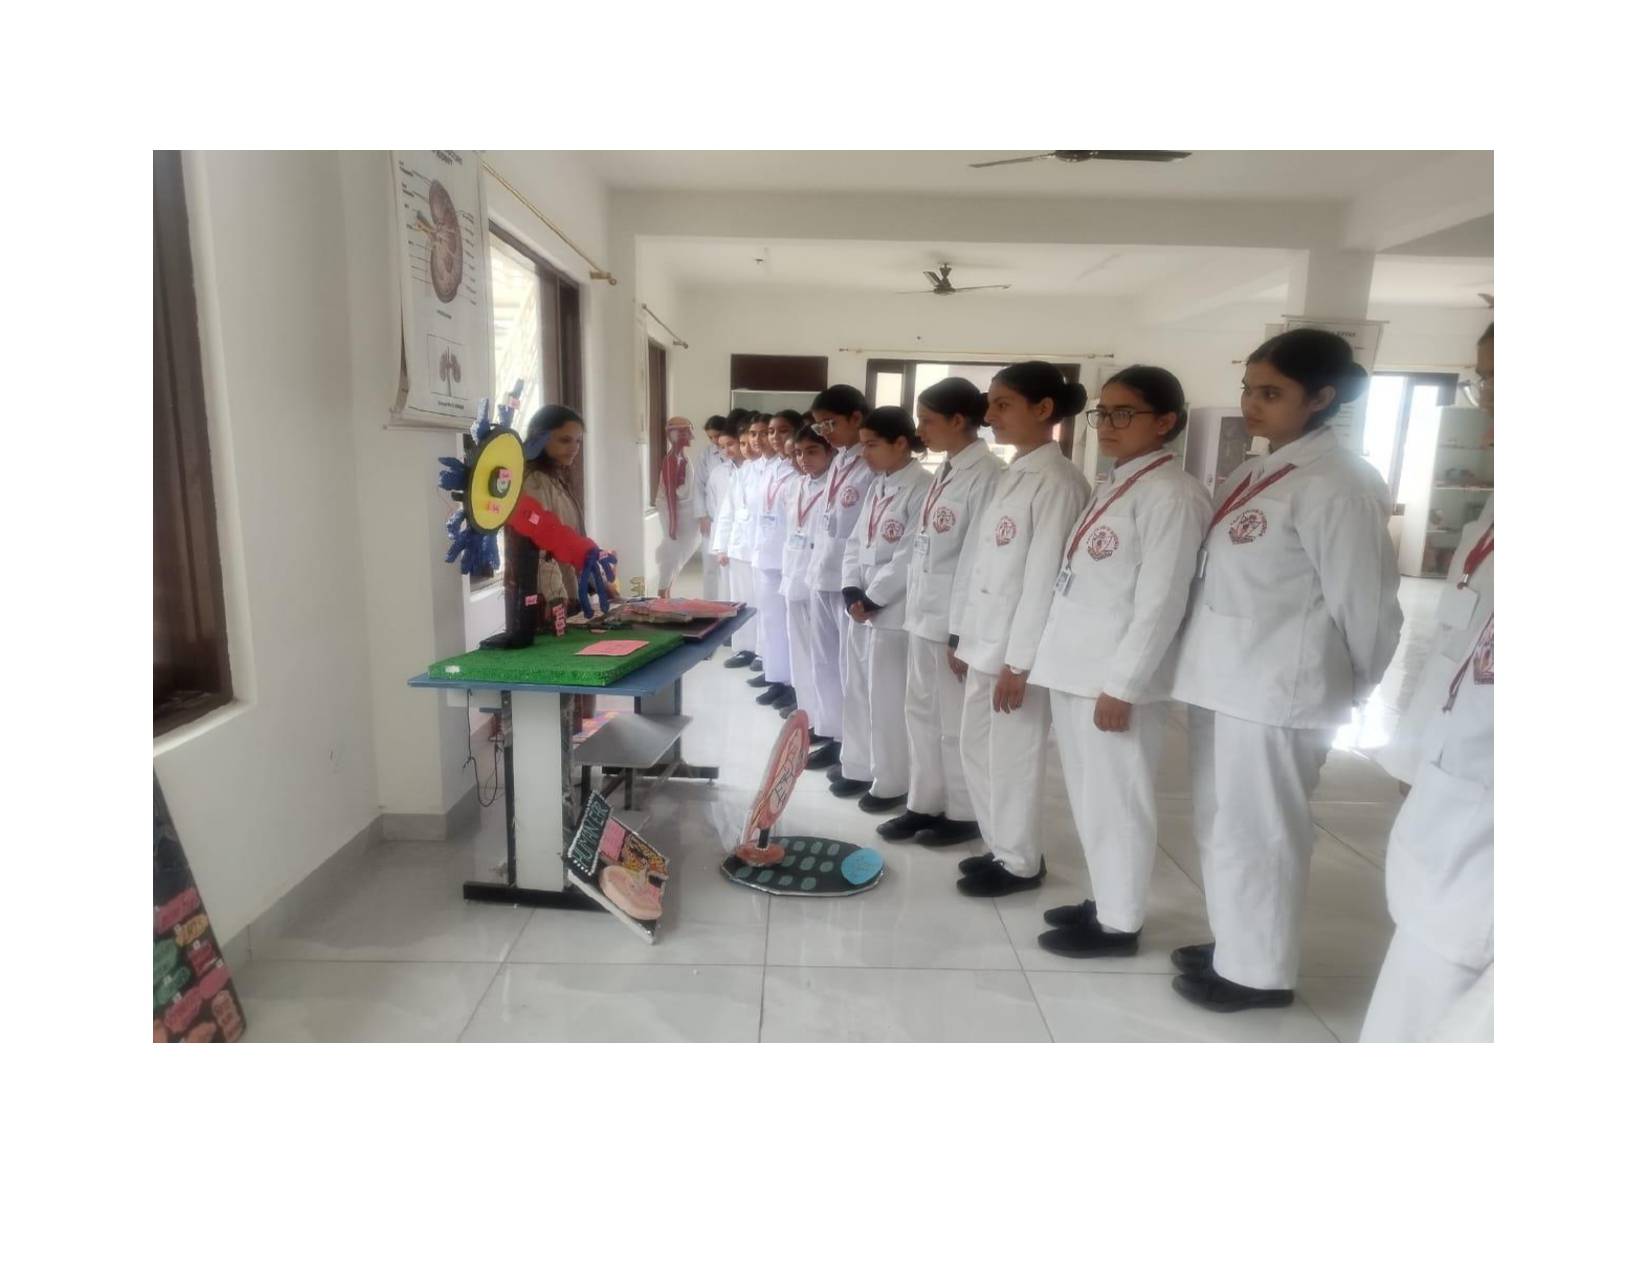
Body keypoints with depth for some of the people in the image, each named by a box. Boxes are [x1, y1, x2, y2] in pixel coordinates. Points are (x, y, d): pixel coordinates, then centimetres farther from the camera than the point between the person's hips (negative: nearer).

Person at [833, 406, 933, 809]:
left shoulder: (922, 488, -13)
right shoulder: (876, 487, 13)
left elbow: (909, 557, -17)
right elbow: (855, 542, 13)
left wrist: (872, 599, -13)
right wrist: (851, 591, -1)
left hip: (893, 610, -8)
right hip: (861, 605, 8)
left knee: (887, 697, 0)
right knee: (856, 690, 15)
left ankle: (891, 782, 14)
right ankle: (859, 768, 30)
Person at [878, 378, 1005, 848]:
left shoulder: (986, 474, -16)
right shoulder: (945, 471, 11)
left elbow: (978, 559, -19)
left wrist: (962, 632, -18)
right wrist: (914, 608, 14)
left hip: (954, 619, -9)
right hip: (924, 614, 9)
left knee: (956, 721, 4)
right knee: (921, 713, 15)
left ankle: (964, 814, 21)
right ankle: (924, 805, 28)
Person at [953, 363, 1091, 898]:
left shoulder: (1056, 481, -15)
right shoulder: (1013, 475, 12)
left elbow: (1044, 578, -19)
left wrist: (1019, 662, -19)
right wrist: (967, 636, 15)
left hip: (1018, 648, -9)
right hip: (987, 642, 9)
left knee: (1013, 755, 5)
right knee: (978, 748, 17)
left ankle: (1021, 863, 23)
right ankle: (1000, 848, 33)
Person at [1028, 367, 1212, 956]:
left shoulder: (1171, 495, -12)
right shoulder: (1112, 486, 15)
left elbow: (1160, 602, -17)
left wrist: (1122, 685, -17)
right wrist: (1065, 661, 14)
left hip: (1114, 680, -9)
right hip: (1075, 672, 9)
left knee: (1116, 802, 4)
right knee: (1088, 798, 17)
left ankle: (1119, 924, 19)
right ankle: (1103, 900, 33)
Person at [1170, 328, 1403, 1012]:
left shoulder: (1335, 484, -15)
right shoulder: (1252, 474, 11)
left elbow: (1364, 601, -11)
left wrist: (1355, 688, 2)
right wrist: (1203, 662, 12)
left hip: (1277, 688, -8)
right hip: (1224, 681, 9)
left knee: (1256, 829, 4)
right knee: (1219, 822, 18)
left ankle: (1258, 970, 22)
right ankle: (1233, 943, 35)